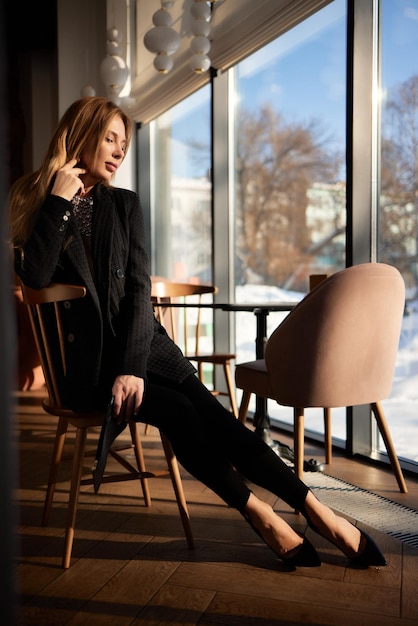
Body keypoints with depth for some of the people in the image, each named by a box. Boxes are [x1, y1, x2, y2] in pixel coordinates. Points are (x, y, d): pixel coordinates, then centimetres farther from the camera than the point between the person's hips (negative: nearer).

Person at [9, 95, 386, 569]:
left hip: (137, 340, 3)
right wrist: (60, 201, -11)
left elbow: (138, 290, 1)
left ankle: (314, 508, -15)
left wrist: (131, 367, -12)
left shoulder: (124, 205, 11)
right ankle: (258, 513, -9)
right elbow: (35, 276, -13)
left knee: (208, 410, -19)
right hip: (83, 358, -2)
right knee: (176, 410, -25)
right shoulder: (30, 203, 4)